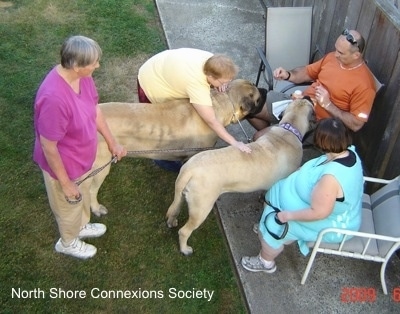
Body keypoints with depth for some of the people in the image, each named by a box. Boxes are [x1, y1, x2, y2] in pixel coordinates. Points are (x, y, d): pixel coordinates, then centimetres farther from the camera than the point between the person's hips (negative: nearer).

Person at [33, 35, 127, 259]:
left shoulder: (82, 76, -14)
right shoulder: (54, 98, -40)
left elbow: (94, 109, 4)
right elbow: (48, 146, -29)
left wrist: (112, 142, 10)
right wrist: (66, 183, -18)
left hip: (83, 157, 7)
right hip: (64, 165, -7)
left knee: (84, 195, 33)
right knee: (70, 206, 22)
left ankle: (82, 226, 63)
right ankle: (68, 242, 53)